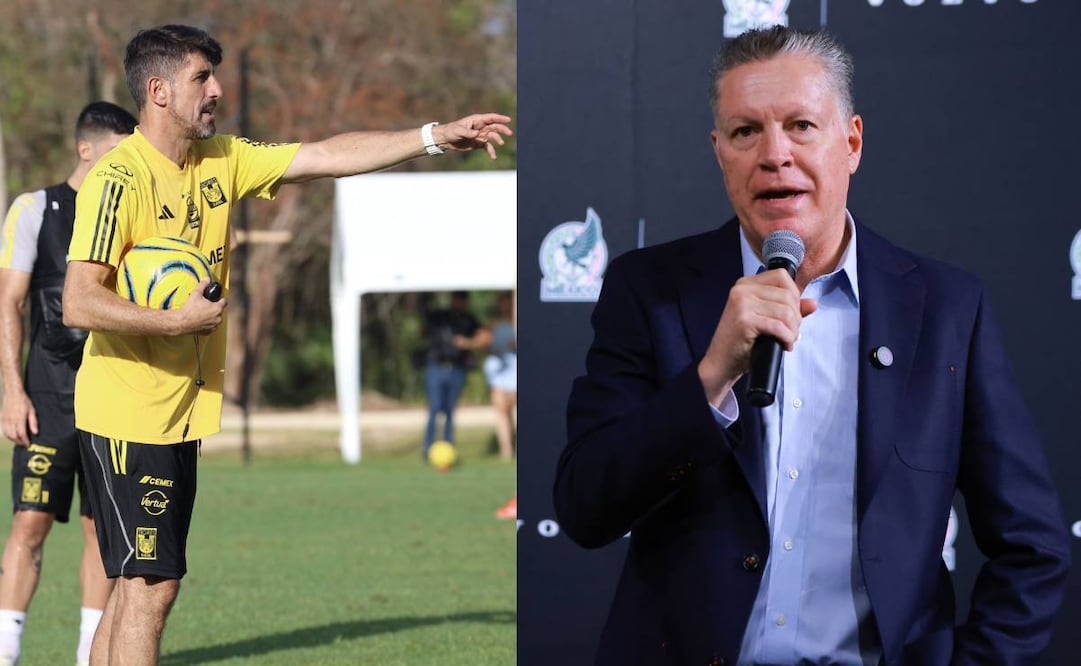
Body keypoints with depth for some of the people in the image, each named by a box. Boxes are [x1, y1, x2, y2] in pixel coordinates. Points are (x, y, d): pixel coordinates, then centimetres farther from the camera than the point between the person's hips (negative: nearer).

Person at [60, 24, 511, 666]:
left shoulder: (222, 161, 9)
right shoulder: (120, 178, -15)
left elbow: (325, 156, 9)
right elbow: (80, 304, -22)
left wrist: (436, 136, 4)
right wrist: (179, 321, -20)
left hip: (183, 415, 8)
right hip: (127, 414, -8)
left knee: (139, 584, 11)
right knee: (150, 588, -9)